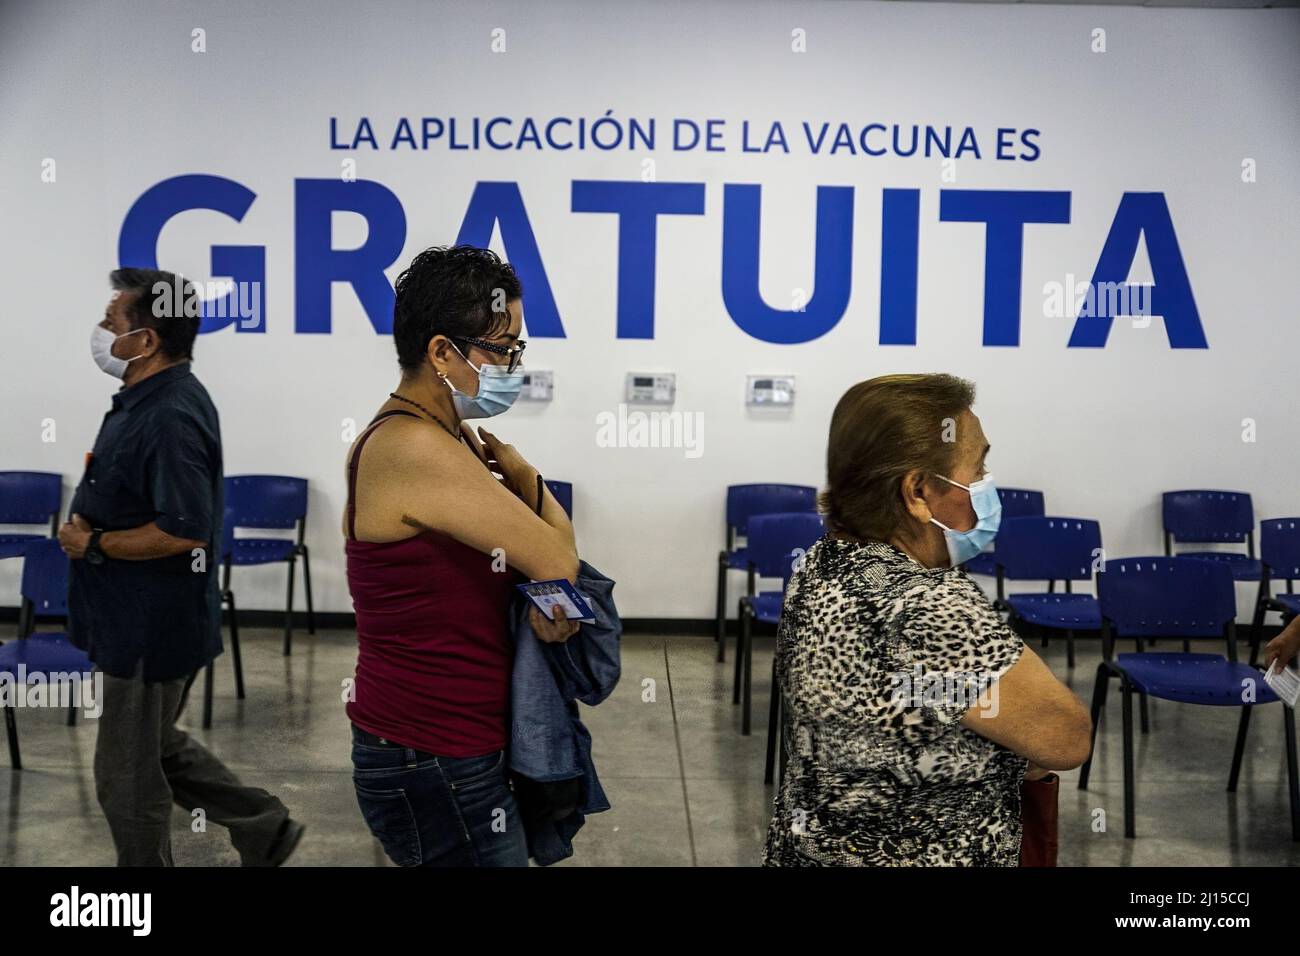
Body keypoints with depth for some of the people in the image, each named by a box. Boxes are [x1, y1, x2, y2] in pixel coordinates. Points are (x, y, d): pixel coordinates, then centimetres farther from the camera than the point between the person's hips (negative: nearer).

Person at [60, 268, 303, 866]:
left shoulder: (171, 417, -25)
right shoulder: (147, 398, 8)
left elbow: (184, 530, -31)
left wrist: (93, 544, -20)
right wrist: (88, 519, 6)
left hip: (151, 630, -10)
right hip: (138, 621, 10)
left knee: (127, 776, 6)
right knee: (156, 748, 23)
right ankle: (263, 827, 31)